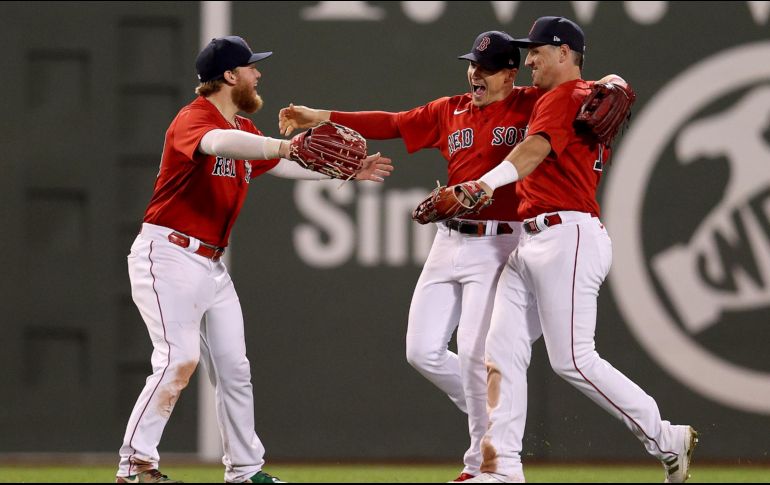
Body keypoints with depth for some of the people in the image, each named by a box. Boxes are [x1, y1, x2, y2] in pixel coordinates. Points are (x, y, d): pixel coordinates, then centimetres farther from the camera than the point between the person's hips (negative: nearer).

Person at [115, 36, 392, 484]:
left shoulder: (245, 130, 14)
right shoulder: (193, 119, -16)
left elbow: (286, 166, 29)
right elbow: (219, 143, -39)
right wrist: (285, 146, -52)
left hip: (213, 264, 9)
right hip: (168, 255, -9)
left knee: (234, 368, 10)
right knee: (180, 358, -21)